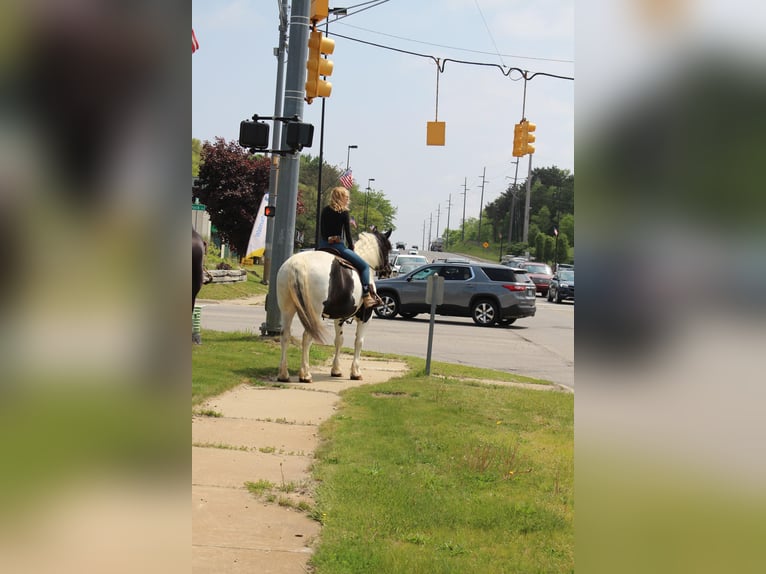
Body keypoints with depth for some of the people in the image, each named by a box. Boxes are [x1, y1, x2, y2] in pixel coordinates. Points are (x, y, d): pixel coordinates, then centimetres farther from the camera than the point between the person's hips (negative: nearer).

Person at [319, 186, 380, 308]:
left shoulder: (325, 210, 10)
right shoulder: (344, 213, -6)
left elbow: (322, 231, 12)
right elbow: (347, 233, -5)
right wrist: (351, 247, 7)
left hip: (323, 245, 6)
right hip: (337, 245, -6)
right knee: (364, 266, 1)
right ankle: (366, 296, -9)